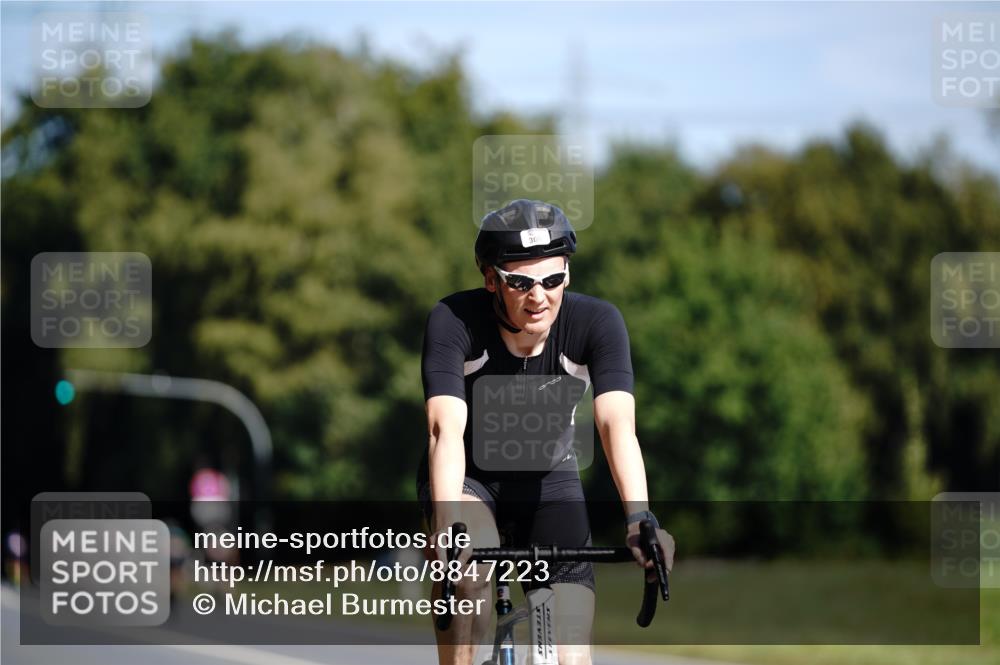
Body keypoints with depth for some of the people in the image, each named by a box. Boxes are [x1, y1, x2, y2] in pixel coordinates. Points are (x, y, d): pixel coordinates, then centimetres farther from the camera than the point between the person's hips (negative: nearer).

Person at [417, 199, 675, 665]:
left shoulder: (596, 323, -23)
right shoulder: (453, 321, -27)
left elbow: (617, 424, -35)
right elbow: (446, 429, -38)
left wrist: (639, 519, -51)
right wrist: (447, 526, -54)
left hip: (548, 481, 2)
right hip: (468, 476, -2)